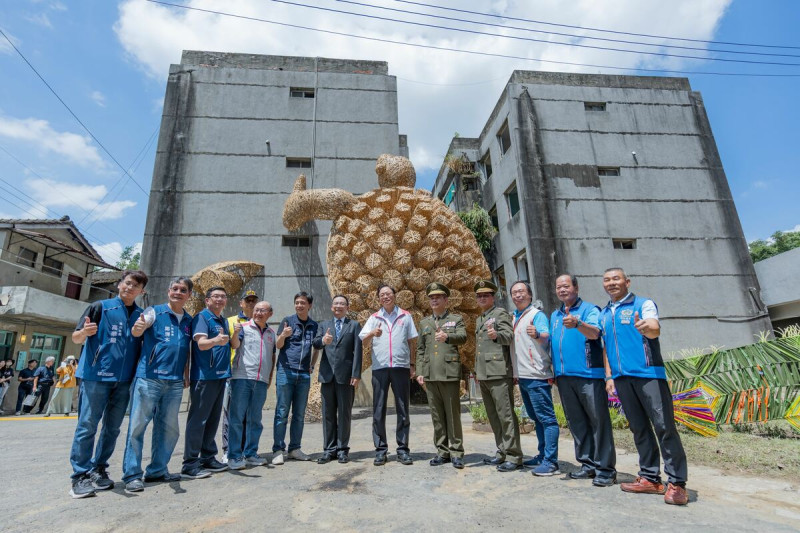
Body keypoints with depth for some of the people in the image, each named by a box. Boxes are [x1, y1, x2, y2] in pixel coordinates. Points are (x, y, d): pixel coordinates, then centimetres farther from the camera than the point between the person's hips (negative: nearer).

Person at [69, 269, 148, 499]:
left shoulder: (142, 315, 11)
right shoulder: (101, 307, 1)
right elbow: (76, 338, 0)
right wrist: (85, 332, -23)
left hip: (124, 379, 4)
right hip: (96, 375, -3)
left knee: (112, 428, 9)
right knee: (87, 426, -1)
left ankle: (99, 469, 22)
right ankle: (80, 475, 8)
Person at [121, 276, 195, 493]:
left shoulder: (189, 320, 11)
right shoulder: (156, 312, -2)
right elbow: (137, 332, -19)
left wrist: (186, 375, 11)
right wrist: (137, 327, -42)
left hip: (175, 382, 5)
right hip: (149, 378, -5)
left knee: (169, 428, 11)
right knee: (138, 425, -2)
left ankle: (157, 471, 24)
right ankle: (132, 474, 10)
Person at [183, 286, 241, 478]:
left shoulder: (224, 321, 16)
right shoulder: (202, 317, -8)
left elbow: (235, 345, 12)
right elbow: (201, 343, -20)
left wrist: (235, 333, -10)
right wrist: (216, 340, -42)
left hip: (220, 375, 8)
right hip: (204, 376, -8)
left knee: (213, 419, 14)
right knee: (198, 419, -4)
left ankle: (208, 458, 24)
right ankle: (190, 464, 4)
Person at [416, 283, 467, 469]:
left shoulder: (456, 319, 6)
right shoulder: (424, 322, 17)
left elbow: (462, 337, -14)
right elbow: (420, 349, 15)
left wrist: (447, 337, -34)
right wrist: (419, 372, 6)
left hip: (450, 373, -3)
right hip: (430, 375, 4)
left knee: (453, 414, 0)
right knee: (437, 416, 9)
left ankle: (456, 452, 12)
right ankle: (442, 452, 20)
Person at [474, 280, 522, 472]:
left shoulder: (500, 313, -2)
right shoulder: (479, 319, 21)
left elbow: (509, 335, -17)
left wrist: (496, 335, -38)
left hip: (499, 373, -8)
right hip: (484, 375, 8)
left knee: (505, 415, -5)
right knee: (493, 417, 13)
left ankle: (513, 456, 3)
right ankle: (502, 452, 23)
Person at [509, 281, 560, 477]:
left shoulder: (537, 315, -8)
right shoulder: (513, 317, 15)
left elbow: (546, 336, -25)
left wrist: (537, 334, -45)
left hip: (537, 376, -9)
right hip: (522, 376, 9)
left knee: (546, 418, -4)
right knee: (536, 418, 16)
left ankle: (550, 461, 1)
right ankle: (543, 456, 27)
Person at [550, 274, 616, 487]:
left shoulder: (590, 309, -2)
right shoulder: (554, 316, 17)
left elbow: (595, 333, -20)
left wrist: (577, 323, -40)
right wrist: (551, 371, 16)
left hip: (588, 374, -6)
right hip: (564, 376, 6)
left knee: (598, 420, -2)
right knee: (576, 422, 12)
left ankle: (605, 468, 7)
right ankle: (588, 464, 23)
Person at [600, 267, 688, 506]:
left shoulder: (644, 304, -1)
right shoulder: (604, 314, 16)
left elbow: (655, 329, -19)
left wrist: (645, 327, -43)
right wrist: (609, 376, 11)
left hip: (648, 373, -5)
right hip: (622, 378, 6)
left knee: (664, 426, -5)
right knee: (639, 428, 11)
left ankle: (676, 482, 5)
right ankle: (650, 478, 21)